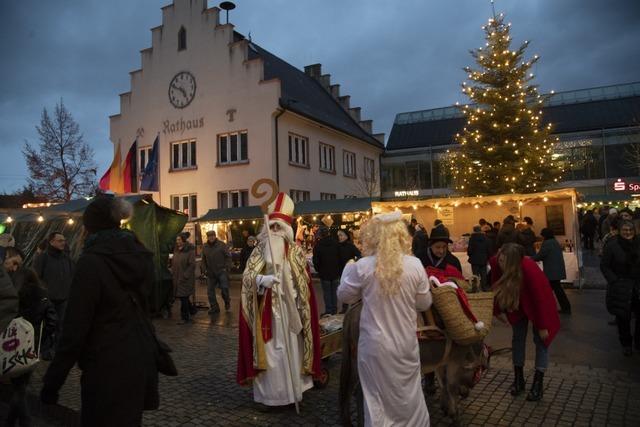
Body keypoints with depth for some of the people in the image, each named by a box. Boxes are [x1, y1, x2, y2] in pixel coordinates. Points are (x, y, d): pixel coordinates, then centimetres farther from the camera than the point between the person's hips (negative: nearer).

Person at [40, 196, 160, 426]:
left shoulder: (92, 261, -17)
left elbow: (75, 327, -17)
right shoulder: (141, 255, 3)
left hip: (106, 366, -7)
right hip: (141, 358, 7)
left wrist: (51, 382, -9)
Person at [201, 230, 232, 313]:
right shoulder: (205, 247, 8)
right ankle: (214, 307, 20)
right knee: (210, 291, 7)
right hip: (210, 273, 5)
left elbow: (228, 256, -3)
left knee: (224, 288, -10)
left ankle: (227, 302, 18)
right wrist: (204, 269, 5)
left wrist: (226, 267, -10)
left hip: (221, 271, -4)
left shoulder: (221, 245, -5)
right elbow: (203, 260, 16)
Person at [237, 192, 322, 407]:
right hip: (266, 311, -1)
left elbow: (304, 284, 6)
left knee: (291, 350, 8)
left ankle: (292, 390, 24)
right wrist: (262, 280, -32)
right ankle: (271, 393, 16)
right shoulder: (260, 250, -2)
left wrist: (300, 307, 1)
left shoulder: (296, 251, 2)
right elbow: (247, 277, -12)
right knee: (270, 351, 2)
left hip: (289, 311, 1)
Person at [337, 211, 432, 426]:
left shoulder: (362, 266, -14)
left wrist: (348, 269, 17)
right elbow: (425, 304, 2)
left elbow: (344, 295, 2)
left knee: (377, 397, 14)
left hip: (375, 345, -1)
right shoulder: (415, 265, -10)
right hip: (405, 342, 2)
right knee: (409, 393, 21)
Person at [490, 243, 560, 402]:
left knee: (540, 338, -2)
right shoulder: (496, 263, -29)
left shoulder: (529, 268, -40)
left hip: (537, 302, -4)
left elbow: (539, 298, -30)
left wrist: (543, 326, -23)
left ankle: (538, 384, 6)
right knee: (518, 337, 9)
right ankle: (518, 379, 20)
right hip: (517, 302, 4)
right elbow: (495, 287, -11)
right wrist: (497, 310, -2)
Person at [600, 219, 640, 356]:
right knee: (623, 317, 9)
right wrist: (615, 281, -14)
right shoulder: (612, 245, -11)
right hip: (620, 287, -3)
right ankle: (626, 344, 29)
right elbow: (604, 266, -7)